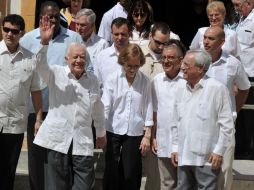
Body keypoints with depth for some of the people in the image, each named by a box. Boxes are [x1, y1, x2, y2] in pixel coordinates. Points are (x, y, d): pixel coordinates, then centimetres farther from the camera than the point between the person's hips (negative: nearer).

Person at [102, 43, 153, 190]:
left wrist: (147, 136, 0)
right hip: (113, 131, 0)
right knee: (112, 173, 4)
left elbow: (148, 109, 1)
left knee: (131, 175, 1)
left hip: (134, 133, 0)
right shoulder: (113, 79, -3)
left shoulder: (145, 81, -1)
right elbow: (104, 106, -3)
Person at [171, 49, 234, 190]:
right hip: (183, 157, 6)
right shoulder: (180, 90, 11)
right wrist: (175, 148, 13)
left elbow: (226, 124, -8)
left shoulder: (217, 88, -8)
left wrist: (219, 151, -10)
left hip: (206, 158, -6)